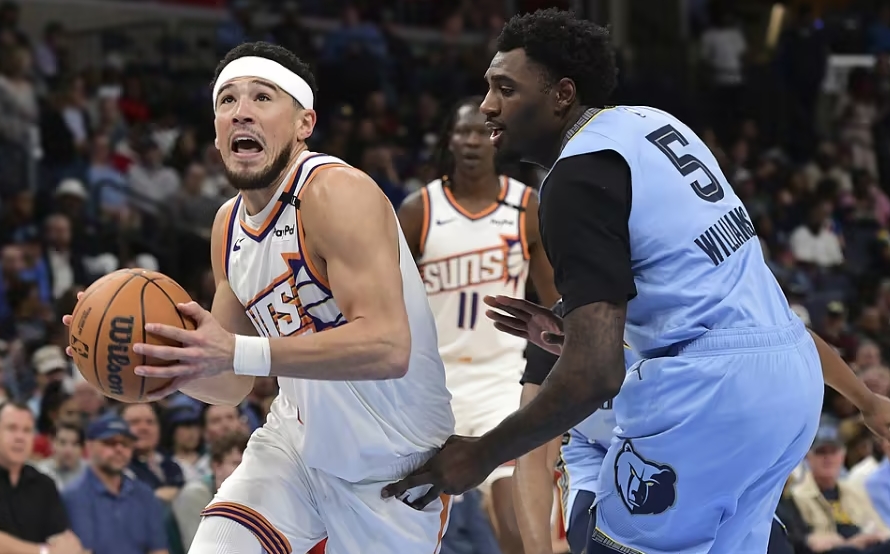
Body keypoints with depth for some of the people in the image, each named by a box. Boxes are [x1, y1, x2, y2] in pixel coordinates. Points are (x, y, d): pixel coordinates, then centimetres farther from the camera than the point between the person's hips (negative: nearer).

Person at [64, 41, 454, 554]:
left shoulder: (336, 193, -20)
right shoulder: (229, 225, 4)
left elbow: (388, 347, -33)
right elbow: (233, 385, 12)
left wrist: (238, 352, -37)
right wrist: (157, 358, -9)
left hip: (395, 468, -5)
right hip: (299, 442, 6)